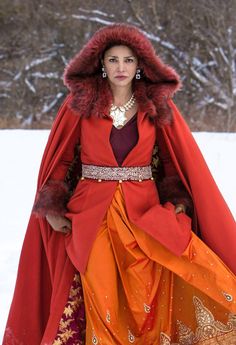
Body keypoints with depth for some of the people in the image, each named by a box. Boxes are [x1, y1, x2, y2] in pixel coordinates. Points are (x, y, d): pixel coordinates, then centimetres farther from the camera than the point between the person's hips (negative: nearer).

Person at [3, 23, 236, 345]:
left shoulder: (159, 107, 4)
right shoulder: (79, 104, 2)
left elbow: (179, 163, 6)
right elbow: (59, 161, 6)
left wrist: (178, 202, -8)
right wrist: (53, 209, -4)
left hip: (143, 216, 1)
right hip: (91, 218, 0)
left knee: (142, 305, -7)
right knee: (98, 303, -5)